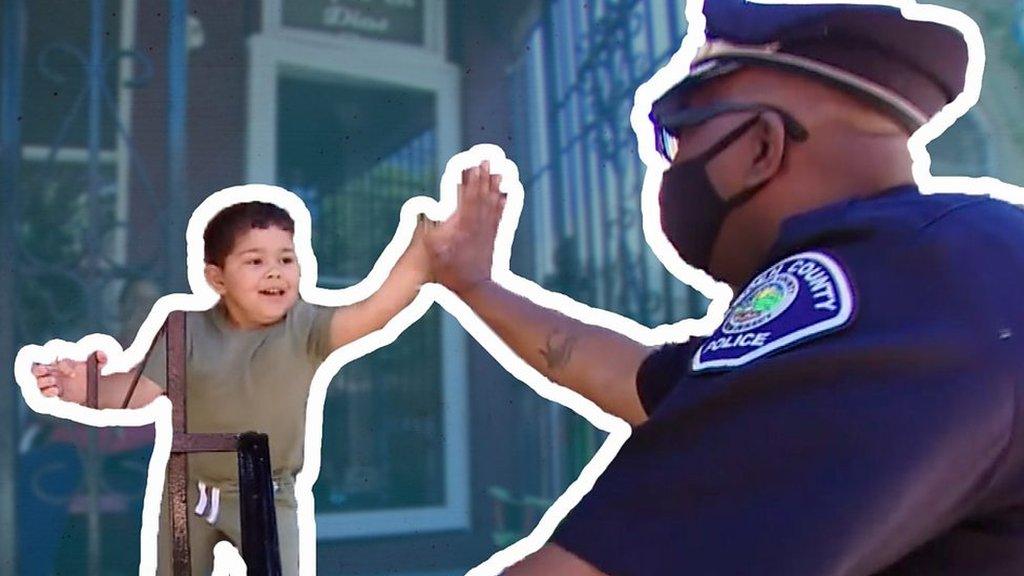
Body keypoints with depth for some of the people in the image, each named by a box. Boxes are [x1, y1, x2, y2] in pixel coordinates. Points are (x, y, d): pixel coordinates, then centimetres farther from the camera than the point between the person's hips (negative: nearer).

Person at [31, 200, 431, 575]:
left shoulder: (305, 329, -24)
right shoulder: (190, 330, -19)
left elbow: (381, 304, -38)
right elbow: (140, 389, -21)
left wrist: (426, 234, -51)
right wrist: (84, 389, -44)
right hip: (191, 489, 2)